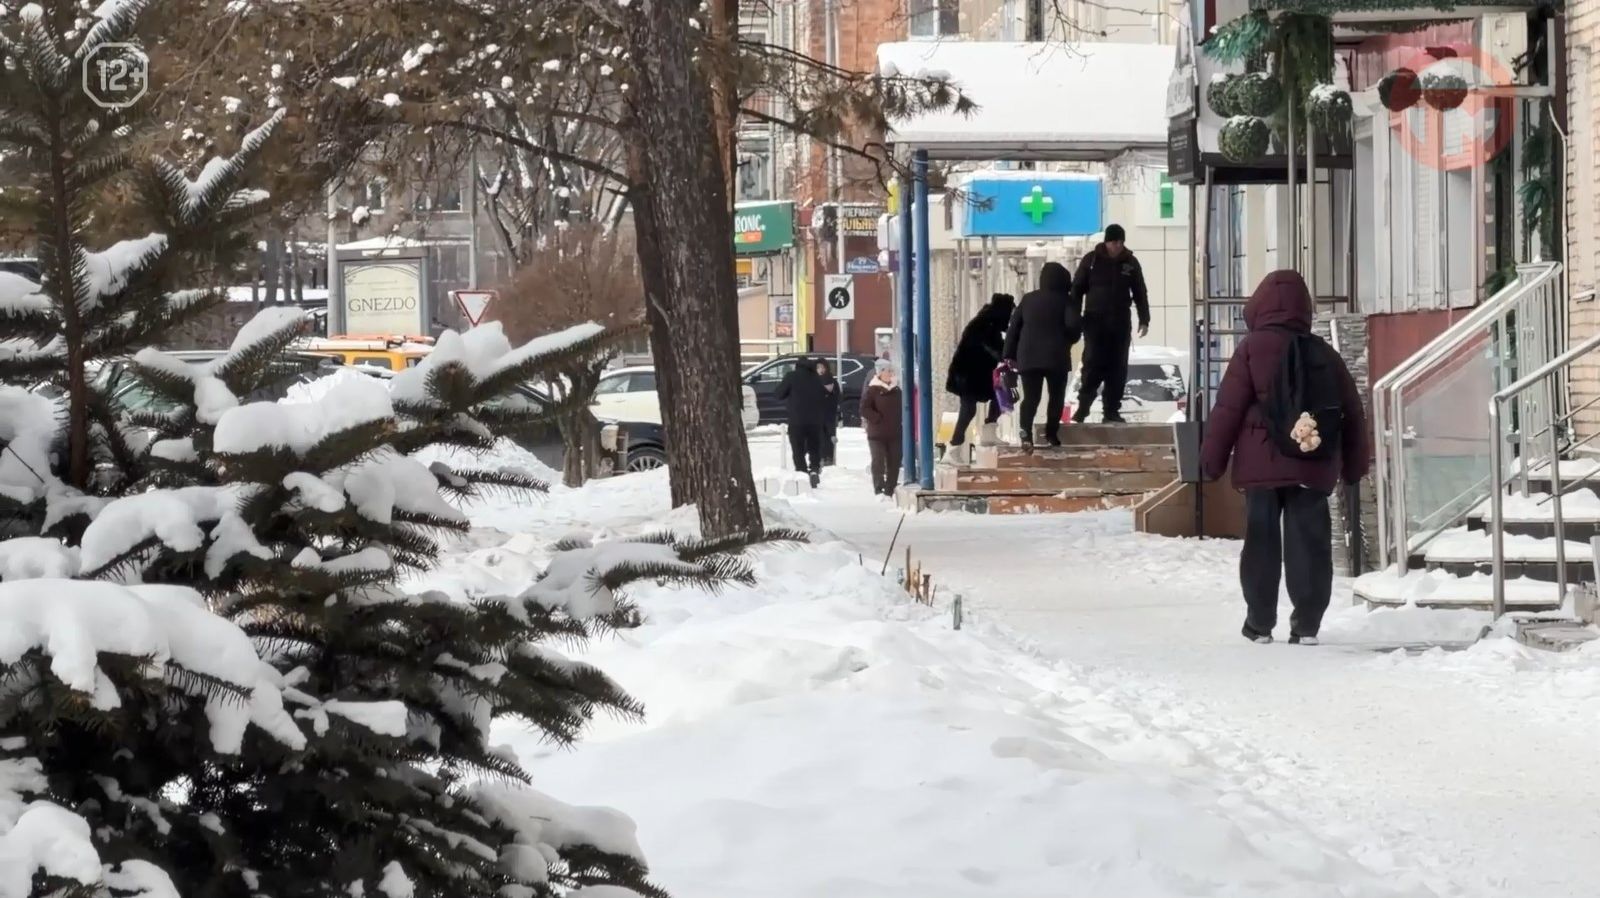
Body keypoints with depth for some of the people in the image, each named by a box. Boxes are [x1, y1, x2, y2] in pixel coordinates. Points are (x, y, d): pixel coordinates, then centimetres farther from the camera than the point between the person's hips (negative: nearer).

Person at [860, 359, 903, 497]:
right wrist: (878, 419, -15)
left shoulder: (896, 390, 13)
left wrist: (899, 422, 5)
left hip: (894, 434, 5)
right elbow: (865, 409, -11)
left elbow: (901, 408, 20)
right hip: (877, 433, -5)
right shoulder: (871, 390, -3)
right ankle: (879, 491, -9)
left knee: (894, 462, 5)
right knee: (878, 462, -8)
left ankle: (890, 490, 13)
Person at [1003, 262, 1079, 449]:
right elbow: (1072, 325, -14)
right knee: (1056, 396, 13)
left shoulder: (1028, 299, 12)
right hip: (1056, 357, -3)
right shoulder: (1065, 300, 0)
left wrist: (1010, 354, 13)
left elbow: (1014, 327, 10)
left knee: (1030, 398, 0)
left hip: (1028, 357, 3)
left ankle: (1026, 433, -20)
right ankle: (1051, 433, 8)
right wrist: (1070, 340, 9)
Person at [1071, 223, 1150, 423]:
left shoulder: (1130, 263, 6)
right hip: (1095, 320, -3)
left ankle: (1111, 411, 6)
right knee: (1093, 365, -10)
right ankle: (1082, 408, -5)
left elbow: (1140, 293, 11)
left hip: (1121, 322, 3)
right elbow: (1077, 290, 1)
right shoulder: (1091, 260, -1)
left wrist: (1144, 320, 6)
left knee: (1117, 368, 2)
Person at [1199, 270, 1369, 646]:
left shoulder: (1252, 349, -4)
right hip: (1313, 468, 3)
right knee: (1309, 542, 4)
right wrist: (1355, 463, 23)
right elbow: (1352, 412, 14)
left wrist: (1212, 458, -1)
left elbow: (1228, 407, -7)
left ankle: (1260, 622, 7)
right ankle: (1307, 622, 1)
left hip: (1262, 465, -3)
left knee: (1261, 541, 5)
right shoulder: (1324, 354, 10)